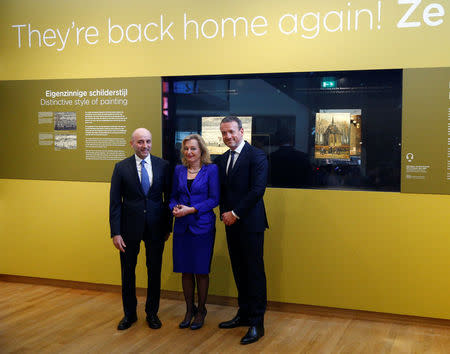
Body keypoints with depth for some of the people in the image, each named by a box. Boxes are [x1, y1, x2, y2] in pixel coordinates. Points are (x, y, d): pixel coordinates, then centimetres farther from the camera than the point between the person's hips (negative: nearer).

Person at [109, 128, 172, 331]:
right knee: (128, 272, 11)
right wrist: (115, 232, -8)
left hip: (156, 228, 1)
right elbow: (115, 202, -3)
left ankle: (152, 312, 27)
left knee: (154, 272, 10)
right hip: (130, 228, 0)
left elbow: (168, 197, 5)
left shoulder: (162, 166, 0)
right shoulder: (121, 168, -3)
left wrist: (168, 226, 2)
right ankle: (129, 313, 28)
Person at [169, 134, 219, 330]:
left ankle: (201, 310, 21)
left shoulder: (211, 170, -4)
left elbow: (214, 199, -8)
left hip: (202, 226, -4)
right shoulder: (179, 170, 9)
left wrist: (191, 209, -16)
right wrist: (174, 208, -7)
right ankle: (189, 309, 24)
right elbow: (173, 196, 14)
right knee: (186, 270, 9)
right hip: (182, 226, 4)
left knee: (201, 271, 4)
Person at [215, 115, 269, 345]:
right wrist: (224, 213, -1)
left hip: (250, 223, -7)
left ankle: (257, 323, 4)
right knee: (239, 271, 13)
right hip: (231, 223, 7)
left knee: (254, 272, -2)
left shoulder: (256, 156, -8)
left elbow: (257, 190, -16)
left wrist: (235, 213, -14)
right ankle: (244, 315, 25)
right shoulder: (222, 160, 14)